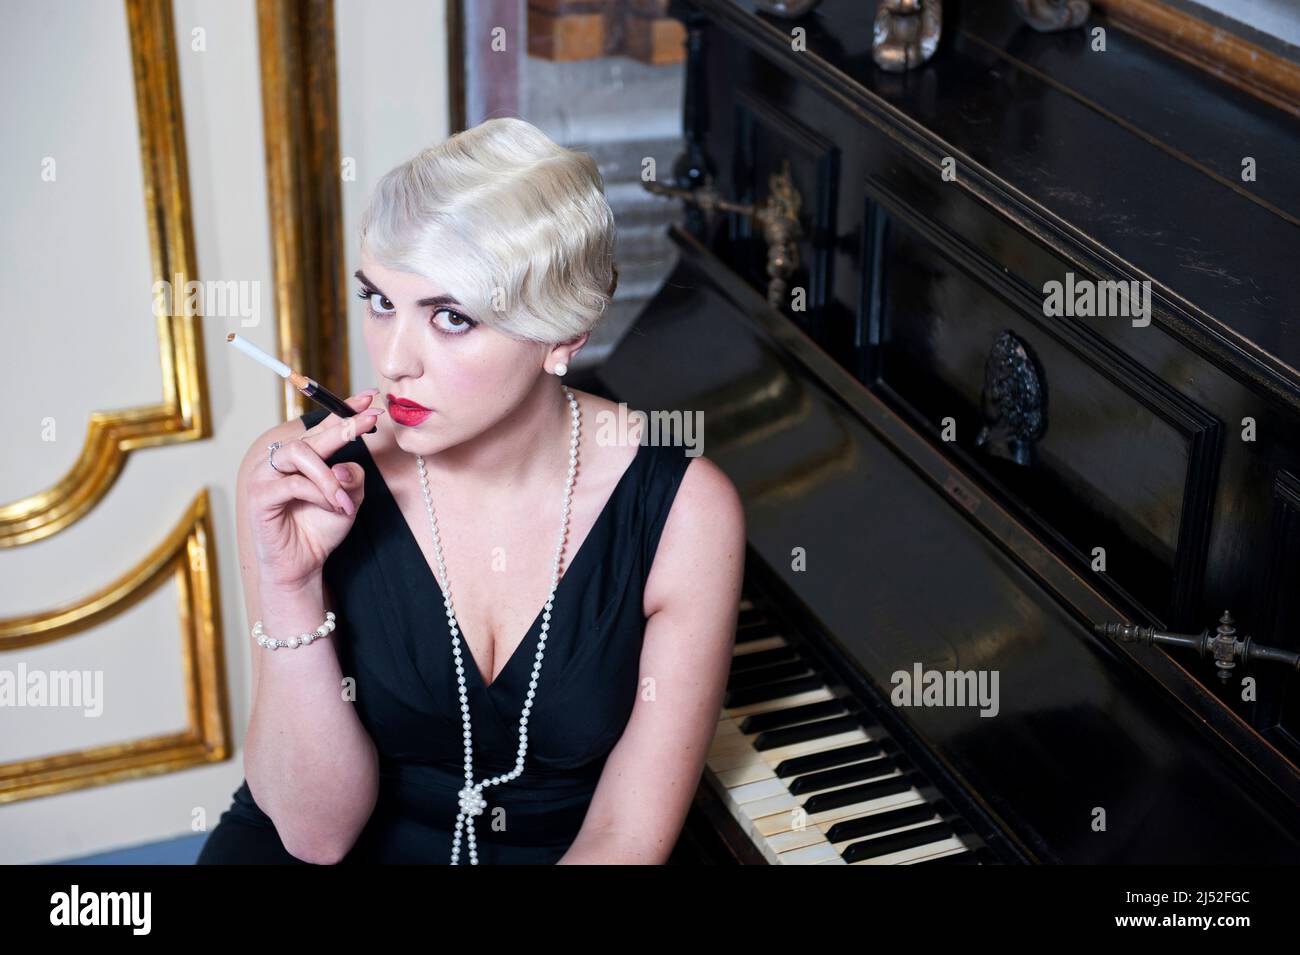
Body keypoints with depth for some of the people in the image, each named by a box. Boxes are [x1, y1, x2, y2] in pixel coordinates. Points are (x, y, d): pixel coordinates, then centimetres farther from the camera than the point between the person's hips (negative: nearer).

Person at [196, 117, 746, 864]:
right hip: (353, 847, -1)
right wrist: (290, 590, -25)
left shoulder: (685, 512, -15)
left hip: (564, 848, 2)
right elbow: (317, 831, -12)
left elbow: (628, 839, -11)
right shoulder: (298, 477, -13)